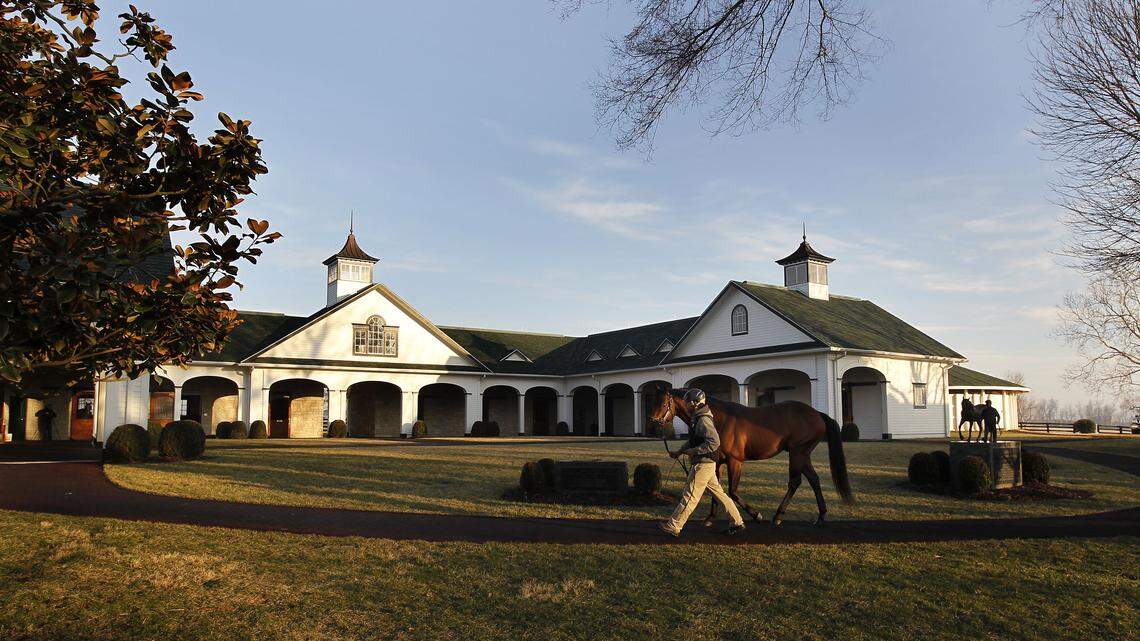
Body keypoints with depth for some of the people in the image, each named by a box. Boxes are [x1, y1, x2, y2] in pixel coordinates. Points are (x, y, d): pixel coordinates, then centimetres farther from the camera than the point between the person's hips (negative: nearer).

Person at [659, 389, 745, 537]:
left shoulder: (703, 420, -18)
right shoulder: (697, 419, 14)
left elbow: (714, 442, -26)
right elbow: (692, 441, 25)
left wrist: (692, 451, -22)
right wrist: (679, 452, 14)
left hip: (703, 464, -10)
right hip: (705, 464, 10)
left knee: (690, 496, -3)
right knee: (718, 493, 14)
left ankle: (673, 526, 3)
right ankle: (737, 522, 19)